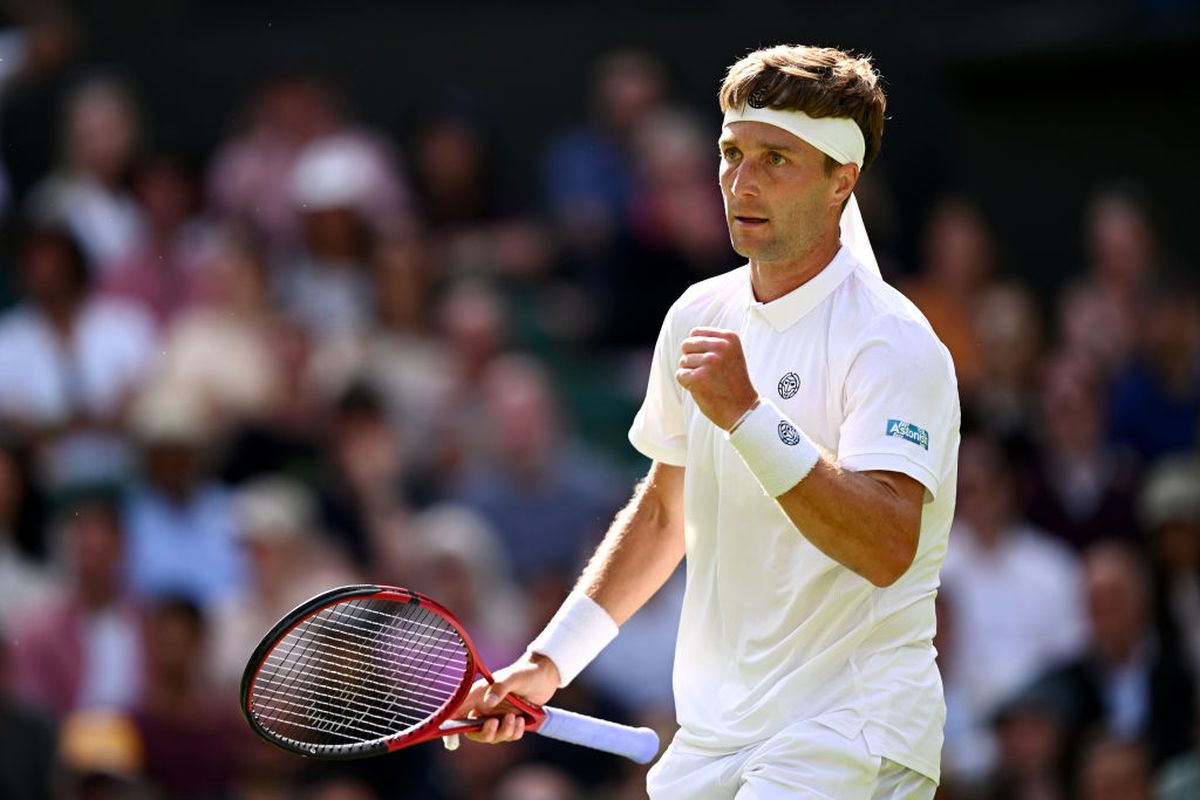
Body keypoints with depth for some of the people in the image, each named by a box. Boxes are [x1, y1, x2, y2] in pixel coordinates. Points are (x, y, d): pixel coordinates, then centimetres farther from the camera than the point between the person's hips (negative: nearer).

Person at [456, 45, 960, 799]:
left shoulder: (890, 342, -14)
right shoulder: (699, 317, 10)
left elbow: (888, 549, -27)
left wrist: (748, 415, -30)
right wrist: (551, 658, 19)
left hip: (849, 739, -7)